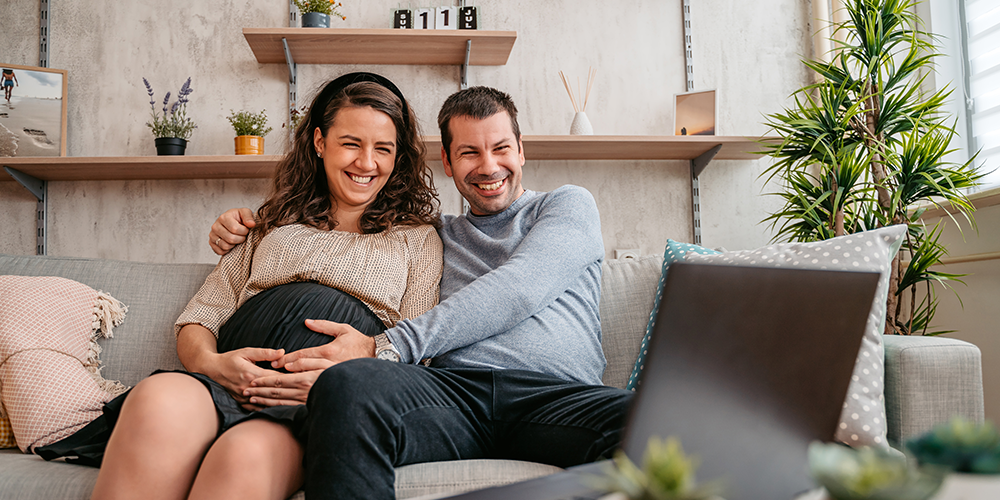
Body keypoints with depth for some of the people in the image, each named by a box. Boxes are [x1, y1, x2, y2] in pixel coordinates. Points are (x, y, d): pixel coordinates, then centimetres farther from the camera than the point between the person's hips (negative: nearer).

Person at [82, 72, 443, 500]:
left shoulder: (418, 237, 20)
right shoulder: (275, 225, 28)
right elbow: (197, 320, 20)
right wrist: (211, 363, -6)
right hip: (233, 381, 3)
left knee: (246, 453, -38)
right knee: (158, 399, -34)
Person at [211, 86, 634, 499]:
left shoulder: (569, 205, 18)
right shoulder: (437, 237, 30)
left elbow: (518, 290, -2)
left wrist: (387, 346, -10)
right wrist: (249, 228, 24)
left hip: (555, 392, -2)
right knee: (347, 382, -32)